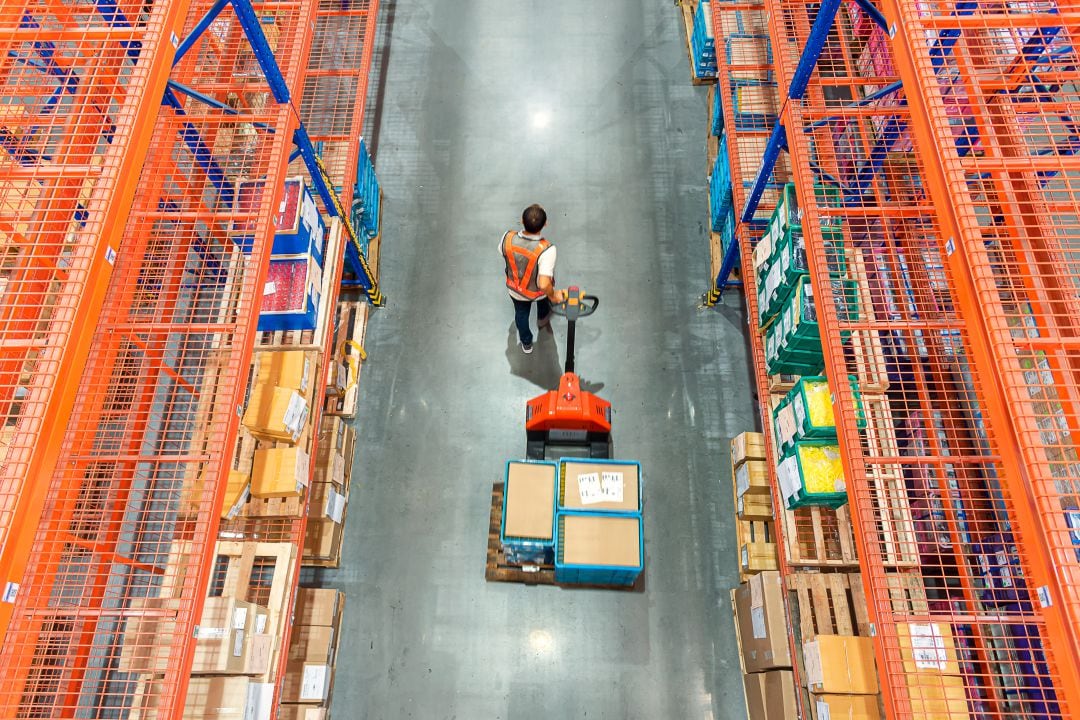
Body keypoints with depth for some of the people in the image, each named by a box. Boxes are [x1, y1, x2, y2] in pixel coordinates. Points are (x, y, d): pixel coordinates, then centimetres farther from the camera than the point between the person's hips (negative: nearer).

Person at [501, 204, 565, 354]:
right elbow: (544, 284, -45)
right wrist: (553, 295, -23)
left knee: (521, 314, 32)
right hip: (539, 291, -1)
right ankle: (542, 320, 69)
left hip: (516, 290, 1)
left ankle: (526, 343, 57)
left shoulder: (508, 238, -31)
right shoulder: (547, 250, -42)